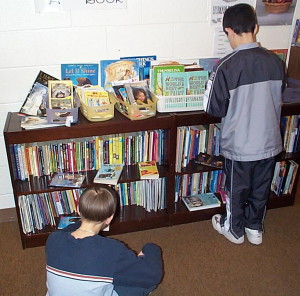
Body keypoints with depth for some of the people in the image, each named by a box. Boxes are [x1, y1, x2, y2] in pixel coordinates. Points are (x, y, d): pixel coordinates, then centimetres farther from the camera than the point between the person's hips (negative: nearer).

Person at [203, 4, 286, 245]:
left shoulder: (226, 67, -21)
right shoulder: (276, 62, -6)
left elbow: (214, 109, -14)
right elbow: (278, 100, 8)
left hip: (240, 145, -4)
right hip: (269, 142, 4)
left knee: (236, 189, 18)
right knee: (261, 189, 22)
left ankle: (234, 229, 38)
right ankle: (255, 228, 42)